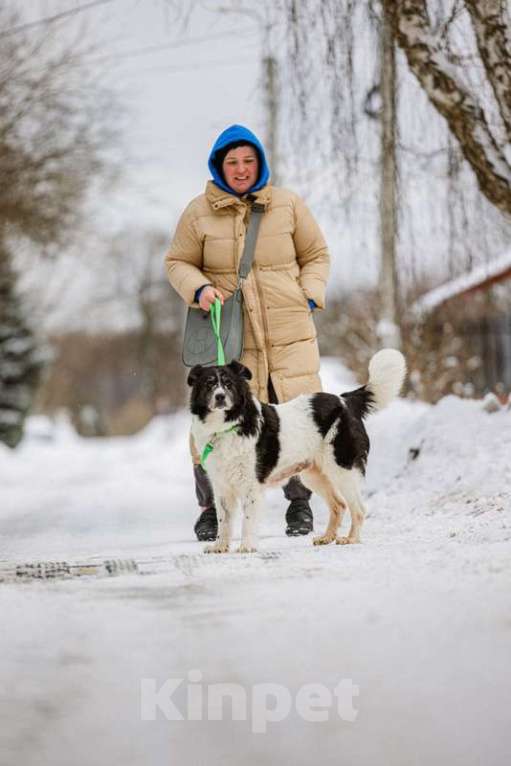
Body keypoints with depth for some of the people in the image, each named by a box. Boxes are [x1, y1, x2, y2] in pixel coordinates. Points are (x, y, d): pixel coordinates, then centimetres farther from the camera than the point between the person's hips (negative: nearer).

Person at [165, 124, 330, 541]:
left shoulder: (289, 205, 5)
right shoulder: (199, 212, 2)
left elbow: (316, 255, 15)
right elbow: (178, 262, 11)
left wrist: (310, 295, 0)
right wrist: (198, 288, -9)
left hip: (288, 334, 1)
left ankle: (300, 503, 18)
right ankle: (210, 507, 11)